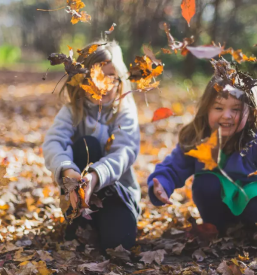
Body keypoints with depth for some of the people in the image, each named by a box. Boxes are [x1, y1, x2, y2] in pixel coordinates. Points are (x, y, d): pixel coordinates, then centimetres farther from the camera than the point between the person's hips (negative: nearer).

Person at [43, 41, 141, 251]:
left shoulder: (125, 112, -9)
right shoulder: (72, 111, -7)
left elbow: (124, 152, -27)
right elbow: (53, 143, -25)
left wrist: (96, 176, -48)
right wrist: (67, 171, -49)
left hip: (117, 188, -1)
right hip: (79, 188, 1)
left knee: (118, 238, -31)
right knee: (86, 145, -28)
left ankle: (96, 223, 4)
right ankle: (78, 219, -16)